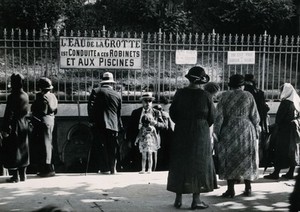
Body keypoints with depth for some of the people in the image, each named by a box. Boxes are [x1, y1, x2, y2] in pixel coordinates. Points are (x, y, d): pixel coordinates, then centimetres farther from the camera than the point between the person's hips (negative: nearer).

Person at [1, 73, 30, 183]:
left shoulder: (12, 97, -18)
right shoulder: (25, 96, 4)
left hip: (14, 126, -7)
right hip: (24, 125, 7)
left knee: (12, 151, 1)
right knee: (23, 150, 14)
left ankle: (15, 176, 3)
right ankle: (23, 174, 20)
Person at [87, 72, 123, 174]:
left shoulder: (96, 91, 1)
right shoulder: (117, 95, 10)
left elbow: (91, 107, -8)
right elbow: (119, 113, 13)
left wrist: (91, 120, -3)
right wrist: (120, 126, 20)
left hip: (100, 124, -3)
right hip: (114, 125, 3)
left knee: (101, 147, 2)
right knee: (112, 148, 11)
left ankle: (105, 168, -1)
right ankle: (113, 169, 14)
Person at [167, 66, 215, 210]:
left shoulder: (180, 93, -5)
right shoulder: (205, 95, -9)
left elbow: (172, 112, -1)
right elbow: (212, 117, -2)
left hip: (181, 133, 2)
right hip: (201, 133, -2)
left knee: (180, 165, 11)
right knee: (199, 164, 7)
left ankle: (178, 199, 15)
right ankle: (196, 200, 6)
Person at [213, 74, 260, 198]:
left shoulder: (225, 96, -3)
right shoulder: (248, 96, 0)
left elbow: (219, 116, -6)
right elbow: (254, 116, 0)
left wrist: (216, 132, -1)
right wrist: (257, 130, 12)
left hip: (229, 131, -1)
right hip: (247, 131, 1)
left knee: (229, 160, 5)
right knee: (247, 159, 12)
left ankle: (230, 190, 3)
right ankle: (248, 188, 16)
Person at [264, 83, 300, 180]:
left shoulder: (285, 102, -16)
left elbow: (279, 117, -14)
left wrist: (276, 128, -2)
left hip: (284, 131, -7)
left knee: (279, 152, -1)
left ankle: (276, 173, 2)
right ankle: (290, 173, 17)